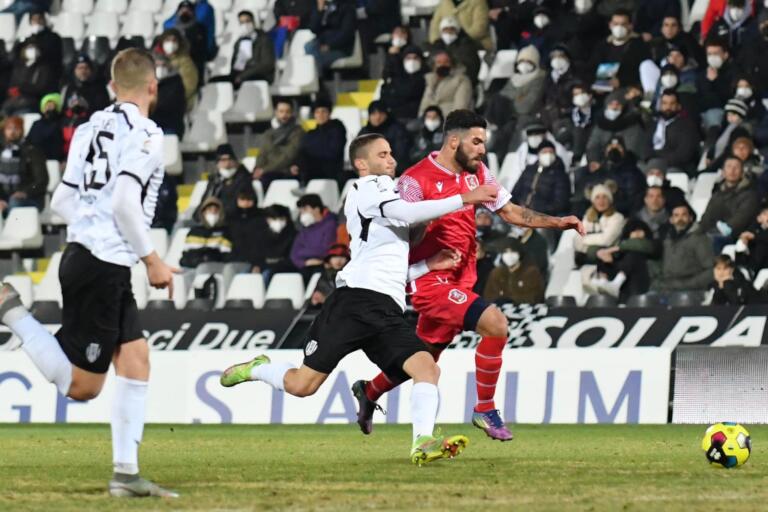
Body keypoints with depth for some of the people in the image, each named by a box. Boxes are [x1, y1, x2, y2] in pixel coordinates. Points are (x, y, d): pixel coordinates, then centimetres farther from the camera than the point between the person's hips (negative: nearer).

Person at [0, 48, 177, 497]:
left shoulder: (90, 128, 13)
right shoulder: (145, 134, -11)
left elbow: (62, 200, 14)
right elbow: (125, 202, -20)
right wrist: (153, 260, -10)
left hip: (82, 253, 9)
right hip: (105, 266, -9)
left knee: (136, 360, 9)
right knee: (82, 386, -3)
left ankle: (126, 473, 6)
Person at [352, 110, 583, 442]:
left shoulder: (477, 174, 7)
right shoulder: (416, 180, -15)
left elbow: (510, 212, 11)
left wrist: (558, 222, -1)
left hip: (460, 282, 8)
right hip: (431, 281, -8)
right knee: (494, 323, -25)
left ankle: (369, 392, 45)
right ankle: (485, 410, -11)